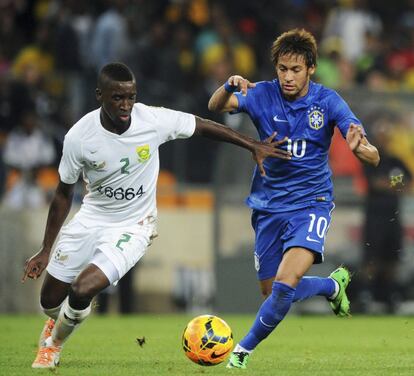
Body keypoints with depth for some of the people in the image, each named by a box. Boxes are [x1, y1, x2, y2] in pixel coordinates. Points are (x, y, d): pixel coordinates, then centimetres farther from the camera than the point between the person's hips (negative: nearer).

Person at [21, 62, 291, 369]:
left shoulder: (154, 120, -21)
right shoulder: (79, 136, -18)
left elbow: (203, 126, -3)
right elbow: (64, 195, -4)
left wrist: (253, 145, -1)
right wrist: (45, 251, -2)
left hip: (132, 227, -2)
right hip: (91, 218, 2)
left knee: (82, 290, -22)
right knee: (50, 301, 7)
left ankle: (55, 342, 11)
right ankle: (57, 321, 48)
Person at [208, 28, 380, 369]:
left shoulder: (327, 101, -12)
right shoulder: (263, 95, -8)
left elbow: (373, 158, -17)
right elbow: (216, 107, -24)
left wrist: (360, 147, -42)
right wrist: (230, 87, -46)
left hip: (311, 203, -3)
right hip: (269, 205, 3)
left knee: (285, 285, -22)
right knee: (272, 292, 13)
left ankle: (245, 350, -1)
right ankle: (333, 285, 41)